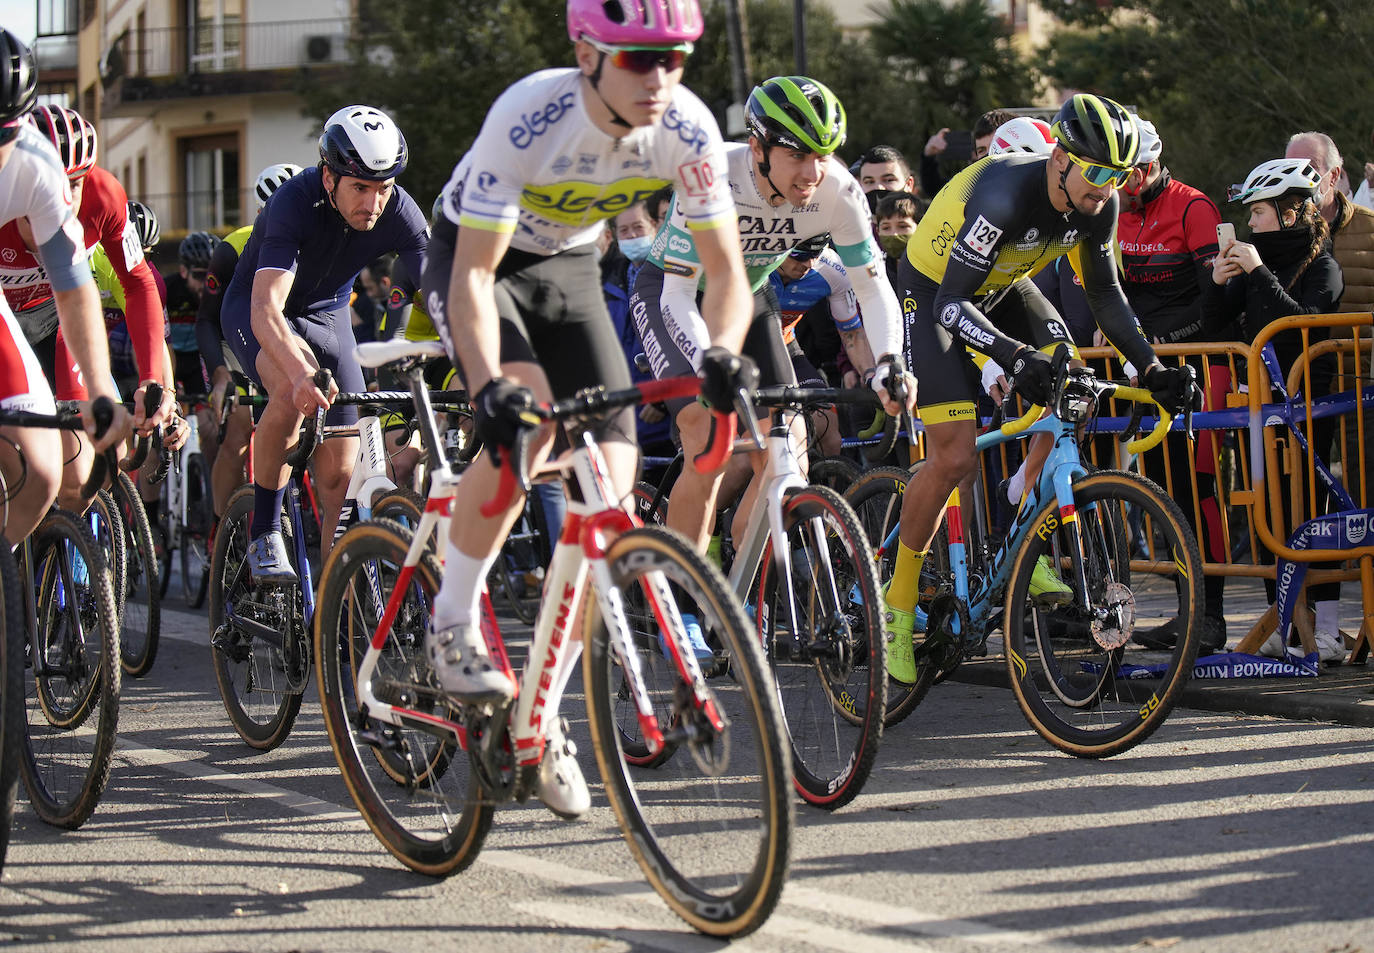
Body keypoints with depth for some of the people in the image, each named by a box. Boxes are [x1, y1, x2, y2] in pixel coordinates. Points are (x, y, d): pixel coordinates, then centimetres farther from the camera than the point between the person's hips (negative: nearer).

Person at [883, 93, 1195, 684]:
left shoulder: (1098, 204, -15)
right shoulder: (1004, 192, -36)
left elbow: (1104, 292, 1)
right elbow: (952, 303, -37)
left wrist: (1151, 367, -10)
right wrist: (1014, 357, -52)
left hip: (1003, 290, 7)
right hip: (933, 297, -6)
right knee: (955, 457, -16)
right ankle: (898, 602, 0)